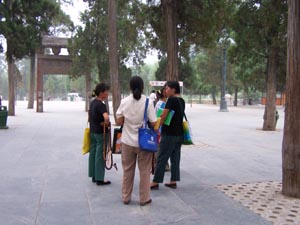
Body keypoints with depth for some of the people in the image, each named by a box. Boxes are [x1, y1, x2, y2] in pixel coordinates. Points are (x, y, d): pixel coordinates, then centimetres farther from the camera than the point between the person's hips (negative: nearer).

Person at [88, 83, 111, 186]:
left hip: (93, 131, 9)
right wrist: (106, 124, -17)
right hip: (101, 133, -9)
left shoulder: (93, 102, 9)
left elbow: (89, 117, 20)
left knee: (93, 153, 14)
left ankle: (94, 176, 25)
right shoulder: (101, 105, -20)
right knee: (100, 155, -1)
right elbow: (106, 117, -35)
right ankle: (99, 179, 6)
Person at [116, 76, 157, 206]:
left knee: (127, 171, 14)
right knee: (144, 171, 9)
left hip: (127, 142, 2)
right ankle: (144, 199, 17)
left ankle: (126, 197, 24)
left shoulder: (124, 102, -5)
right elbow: (153, 123, -12)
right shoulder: (147, 102, -12)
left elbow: (119, 122, -3)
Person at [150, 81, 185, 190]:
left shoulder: (171, 100, -14)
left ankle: (155, 182, 3)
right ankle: (173, 181, 15)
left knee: (162, 159, -2)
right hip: (179, 134, 8)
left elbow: (163, 116, -17)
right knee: (175, 158, 11)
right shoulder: (182, 101, 12)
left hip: (169, 134, -8)